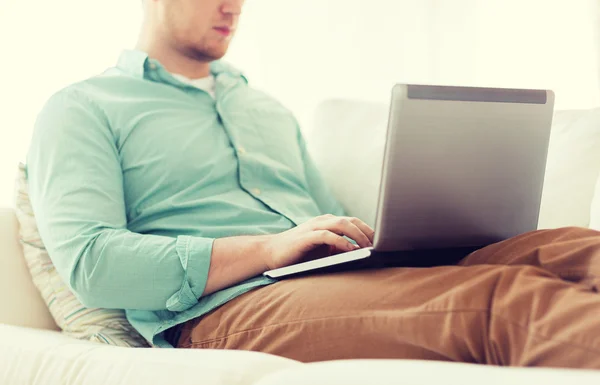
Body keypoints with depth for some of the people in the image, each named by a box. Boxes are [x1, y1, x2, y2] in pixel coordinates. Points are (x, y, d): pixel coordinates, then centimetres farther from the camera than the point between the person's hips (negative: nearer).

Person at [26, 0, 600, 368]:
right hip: (224, 311, -6)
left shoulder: (267, 109, 31)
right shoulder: (81, 110, 10)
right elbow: (88, 262, -7)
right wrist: (270, 248, -12)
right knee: (511, 298, -33)